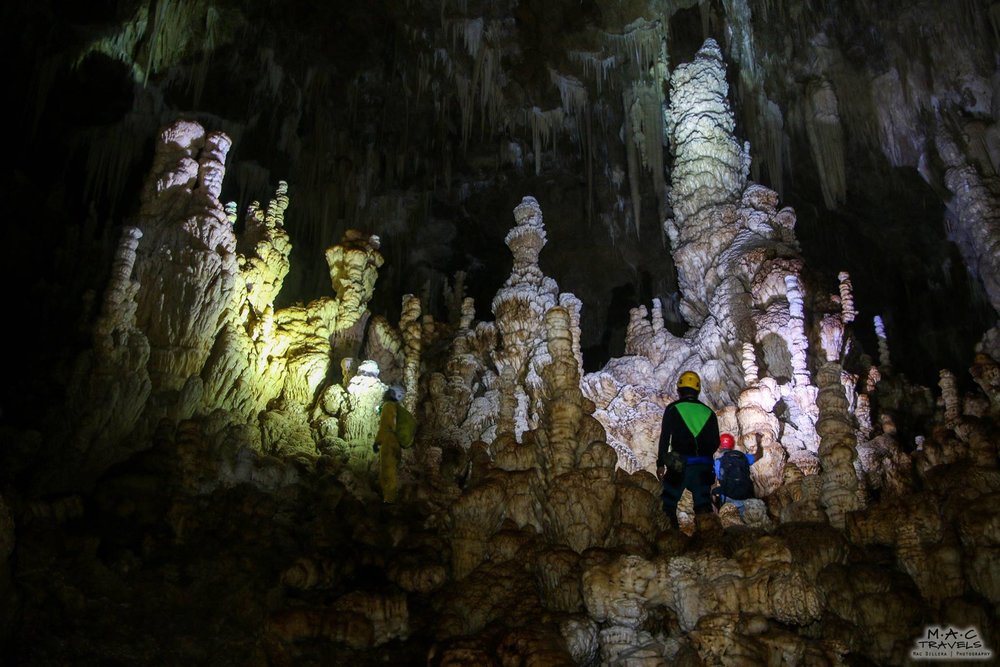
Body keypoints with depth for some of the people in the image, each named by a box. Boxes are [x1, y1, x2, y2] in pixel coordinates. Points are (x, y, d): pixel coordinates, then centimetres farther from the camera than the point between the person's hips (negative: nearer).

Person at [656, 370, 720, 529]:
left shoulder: (673, 409, 0)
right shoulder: (708, 412, 10)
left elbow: (664, 437, -5)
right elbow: (715, 443, 12)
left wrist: (660, 463, -2)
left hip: (679, 465, -3)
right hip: (704, 467, 3)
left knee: (668, 503, 5)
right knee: (703, 505, 11)